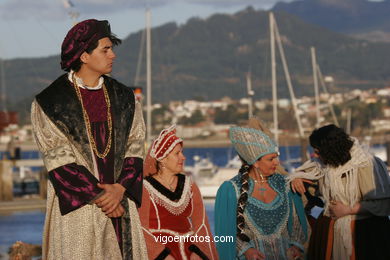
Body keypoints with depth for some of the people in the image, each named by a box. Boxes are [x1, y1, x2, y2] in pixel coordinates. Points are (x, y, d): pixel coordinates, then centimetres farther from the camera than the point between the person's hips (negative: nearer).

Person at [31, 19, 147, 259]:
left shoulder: (124, 98, 10)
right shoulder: (50, 102, -3)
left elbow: (135, 147, 5)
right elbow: (58, 158, -8)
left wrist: (120, 188, -11)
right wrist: (99, 196, -12)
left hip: (121, 202, 4)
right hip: (76, 206, -3)